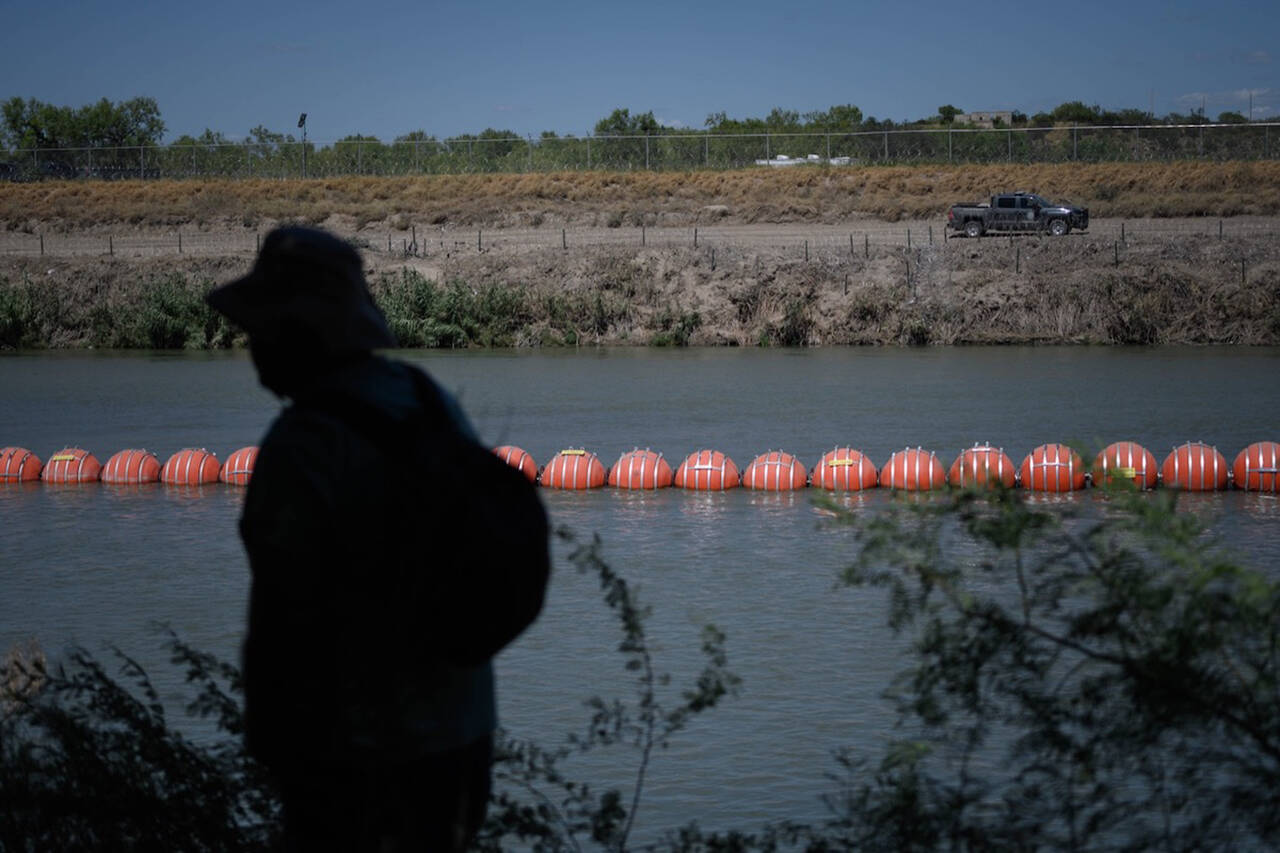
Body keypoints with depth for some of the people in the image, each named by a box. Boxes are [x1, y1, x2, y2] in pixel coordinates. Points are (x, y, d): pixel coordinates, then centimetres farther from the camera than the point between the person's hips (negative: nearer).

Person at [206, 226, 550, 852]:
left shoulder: (304, 447, -23)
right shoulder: (431, 404, 4)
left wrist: (274, 747, -10)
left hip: (358, 752, -8)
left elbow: (287, 618, -21)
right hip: (459, 729, 8)